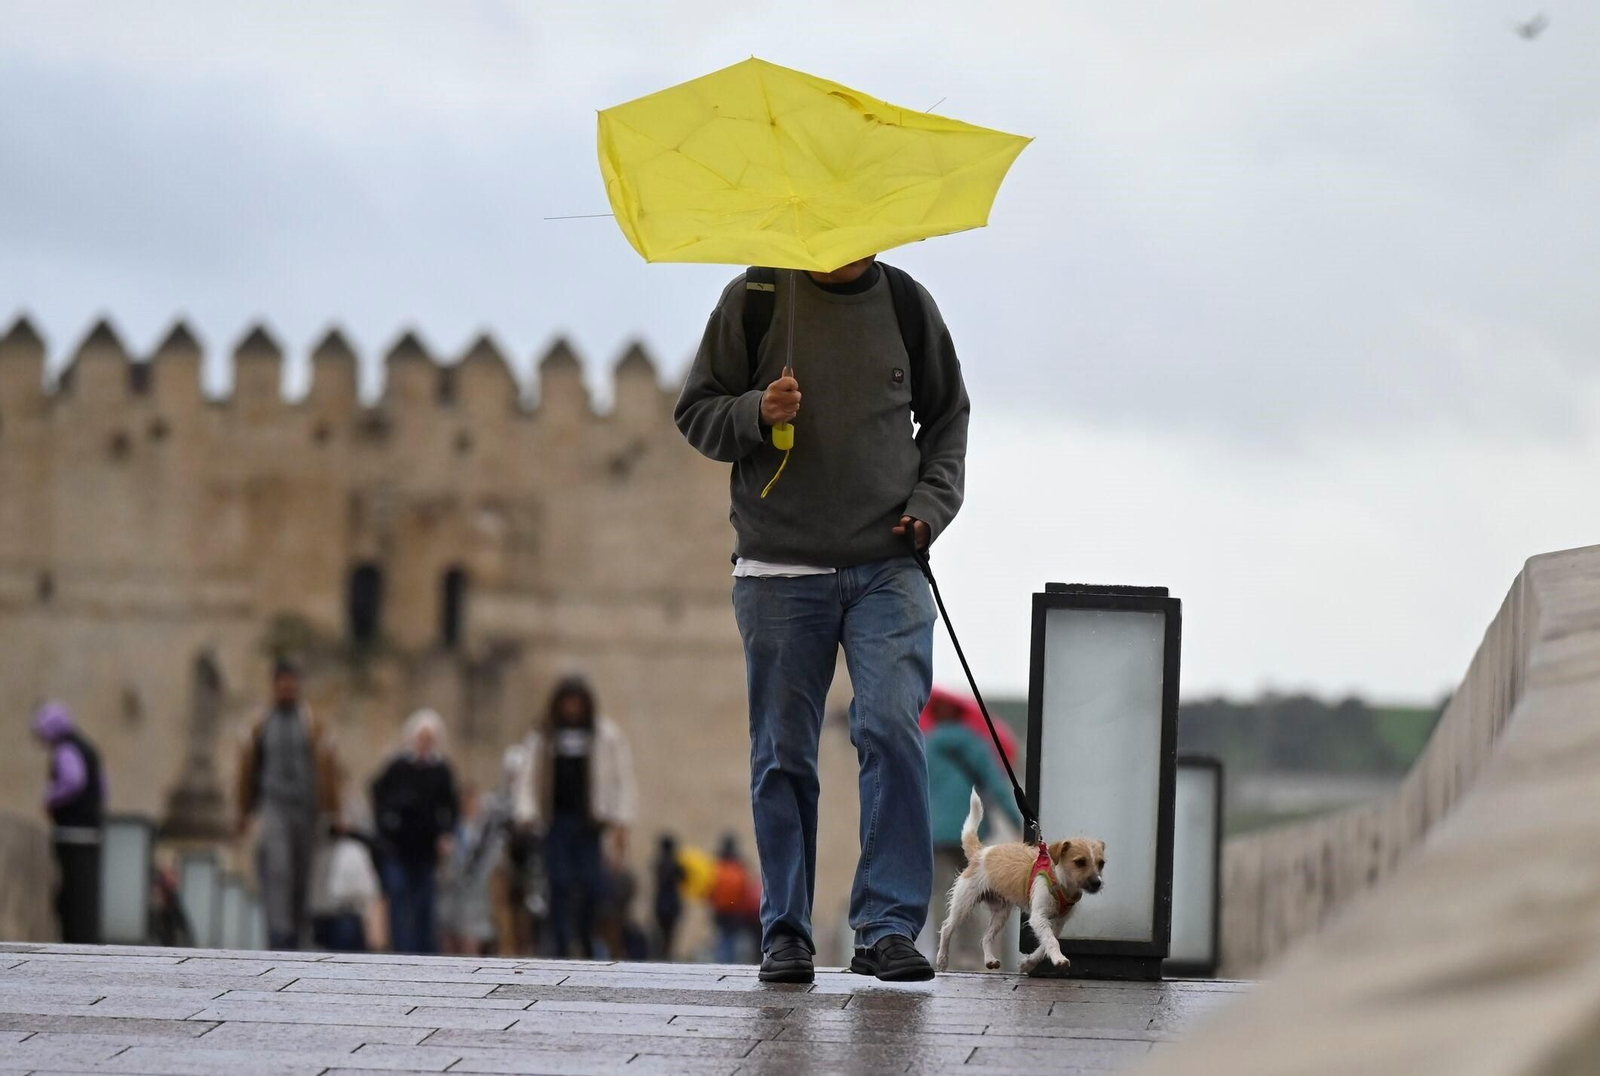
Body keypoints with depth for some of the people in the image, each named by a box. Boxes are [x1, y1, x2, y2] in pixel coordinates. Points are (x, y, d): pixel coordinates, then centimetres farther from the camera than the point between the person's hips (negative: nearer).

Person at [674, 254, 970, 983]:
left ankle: (888, 926, -10)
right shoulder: (755, 300, 2)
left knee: (892, 730, -14)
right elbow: (696, 412, 6)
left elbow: (946, 416, 19)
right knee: (783, 756, 3)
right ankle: (785, 932, 12)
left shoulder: (905, 304, 7)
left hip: (887, 569, 0)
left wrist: (932, 502, 3)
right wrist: (756, 414, -15)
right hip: (779, 572, 0)